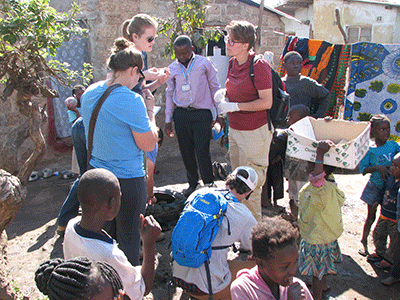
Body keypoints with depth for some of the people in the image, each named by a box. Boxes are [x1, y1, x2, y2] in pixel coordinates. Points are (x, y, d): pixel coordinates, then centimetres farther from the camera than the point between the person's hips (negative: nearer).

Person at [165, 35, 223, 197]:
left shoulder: (205, 64, 1)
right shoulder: (172, 68, 9)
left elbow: (215, 88, 5)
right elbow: (169, 94, 15)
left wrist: (219, 114, 2)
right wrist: (168, 120, 12)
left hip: (202, 114, -3)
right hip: (181, 114, 3)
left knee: (202, 151, -5)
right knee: (186, 151, 8)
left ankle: (209, 184, 12)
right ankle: (192, 183, 25)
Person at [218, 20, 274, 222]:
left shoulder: (259, 66, -16)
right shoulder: (232, 63, 9)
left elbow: (266, 102, -19)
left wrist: (234, 106, -18)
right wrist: (223, 94, 2)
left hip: (255, 132, -8)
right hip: (235, 129, 8)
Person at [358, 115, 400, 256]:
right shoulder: (369, 149, -12)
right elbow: (363, 169, -14)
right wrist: (377, 167, -28)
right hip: (375, 187, -2)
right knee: (371, 216, 9)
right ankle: (364, 242, 29)